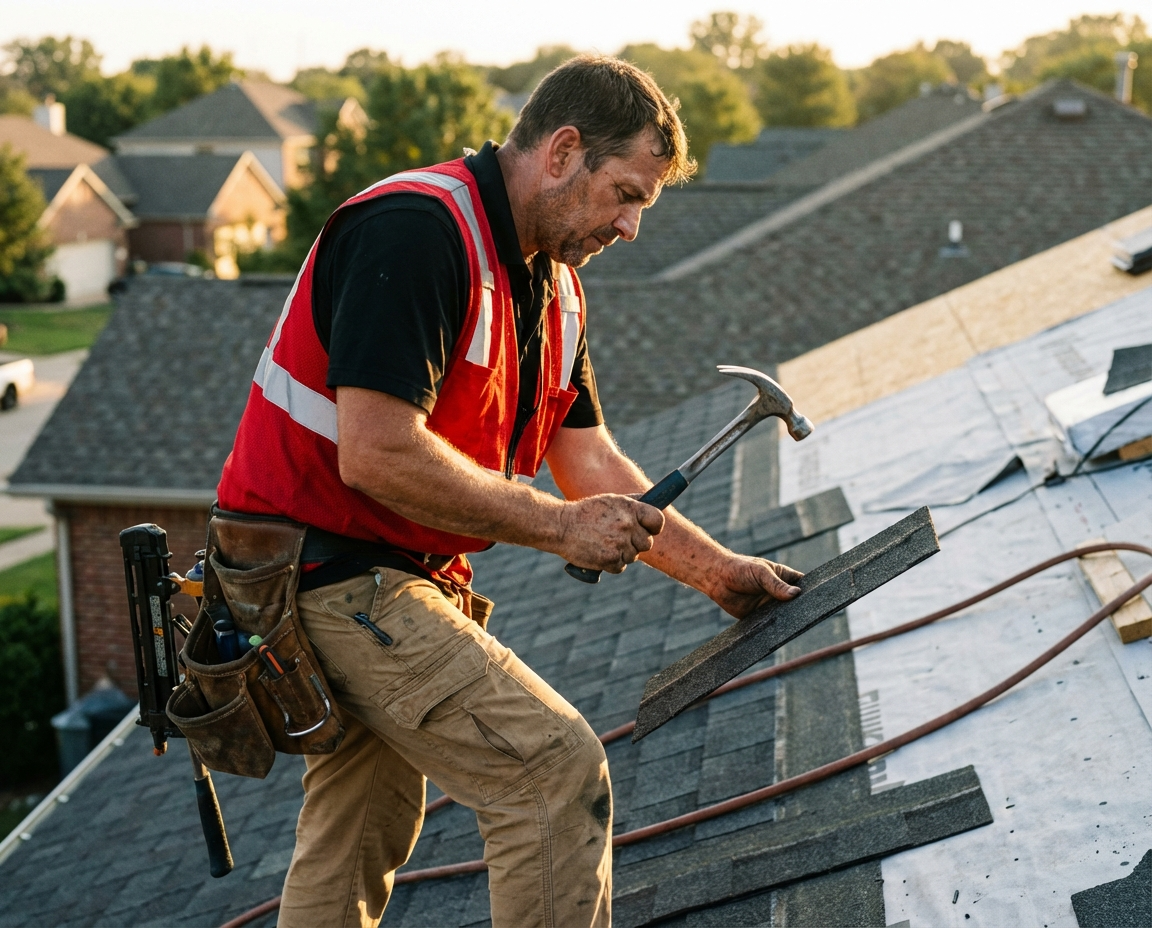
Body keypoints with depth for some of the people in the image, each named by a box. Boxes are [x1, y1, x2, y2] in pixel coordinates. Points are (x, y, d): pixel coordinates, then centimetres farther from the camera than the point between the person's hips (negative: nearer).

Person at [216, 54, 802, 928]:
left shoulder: (553, 284, 10)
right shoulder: (417, 230, -21)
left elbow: (590, 462, 14)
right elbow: (375, 453, -28)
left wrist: (717, 570, 10)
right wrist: (559, 525, -20)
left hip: (394, 577, 10)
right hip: (333, 573, -10)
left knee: (361, 840, 20)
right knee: (557, 769, -14)